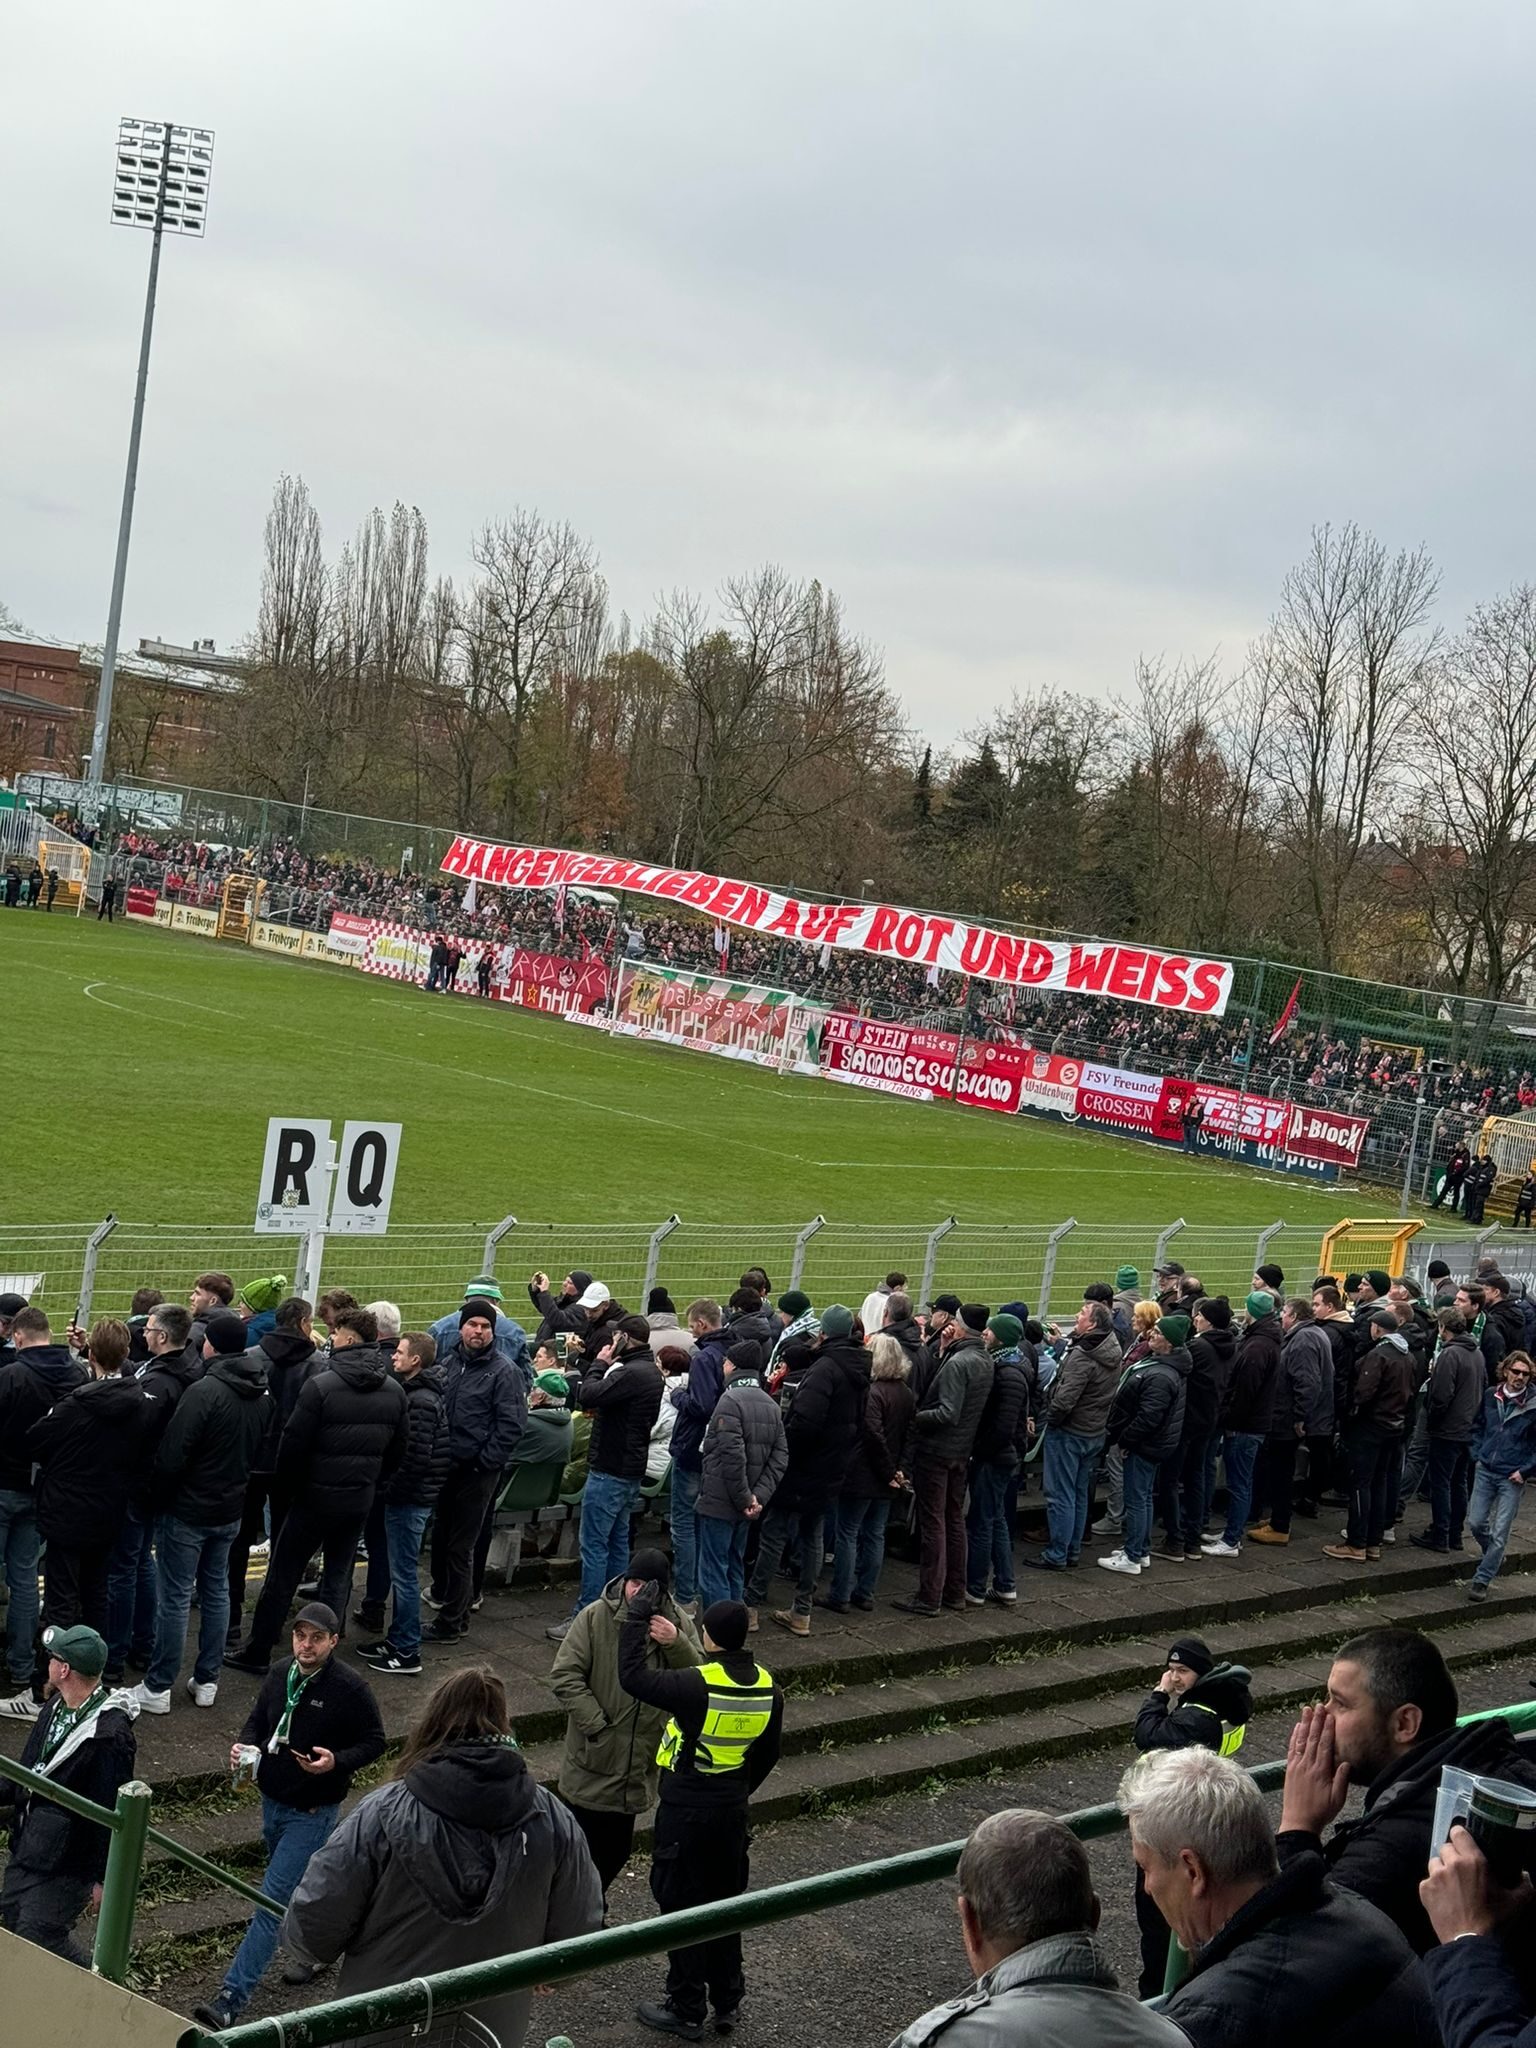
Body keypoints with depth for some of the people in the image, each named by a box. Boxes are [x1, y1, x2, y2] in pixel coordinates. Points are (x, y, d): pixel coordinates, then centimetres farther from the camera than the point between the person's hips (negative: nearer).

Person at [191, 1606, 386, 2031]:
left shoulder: (351, 1688, -18)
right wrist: (244, 1747, -9)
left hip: (312, 1812, -7)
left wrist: (336, 1762, -27)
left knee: (273, 1901, -10)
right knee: (301, 1886, 24)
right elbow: (257, 1721, 13)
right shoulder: (280, 1674, -1)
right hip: (272, 1801, 7)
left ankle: (231, 2000, -10)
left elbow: (374, 1742, -10)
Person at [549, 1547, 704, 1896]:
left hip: (639, 1762, 4)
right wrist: (596, 1724, -19)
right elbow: (564, 1676, -14)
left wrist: (676, 1642, -24)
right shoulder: (595, 1617, -12)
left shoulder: (677, 1622, -1)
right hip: (592, 1760, -4)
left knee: (616, 1852, 18)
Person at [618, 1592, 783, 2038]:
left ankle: (686, 2009, 17)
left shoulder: (697, 1686, -26)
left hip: (686, 1809, -6)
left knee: (682, 1905, 7)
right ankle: (728, 2002, 30)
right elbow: (768, 1752, 8)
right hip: (732, 1809, 6)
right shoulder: (767, 1687, -4)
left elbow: (632, 1676, -22)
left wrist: (636, 1616, -15)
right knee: (725, 1902, 19)